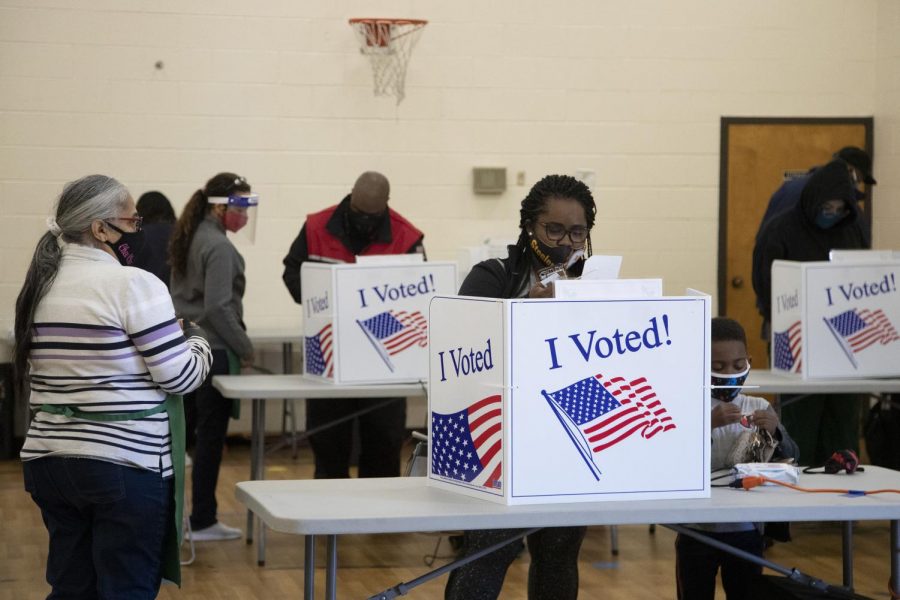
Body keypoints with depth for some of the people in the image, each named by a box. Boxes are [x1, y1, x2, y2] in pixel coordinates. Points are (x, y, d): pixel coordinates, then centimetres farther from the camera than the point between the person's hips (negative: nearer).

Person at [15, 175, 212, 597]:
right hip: (125, 464, -7)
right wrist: (199, 347, 8)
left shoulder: (39, 286, 10)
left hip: (49, 459, 7)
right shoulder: (133, 285, -14)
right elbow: (180, 376, -14)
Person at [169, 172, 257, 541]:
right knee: (210, 436, -1)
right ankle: (202, 522, 5)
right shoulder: (218, 247, -16)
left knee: (184, 429, 14)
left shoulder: (189, 239, 12)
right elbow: (218, 307, -21)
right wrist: (245, 347, -11)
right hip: (214, 350, -9)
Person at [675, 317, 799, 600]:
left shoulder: (758, 407, 2)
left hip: (746, 530, 2)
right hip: (697, 531, -2)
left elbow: (791, 460, 1)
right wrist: (707, 425, -33)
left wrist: (775, 432, -19)